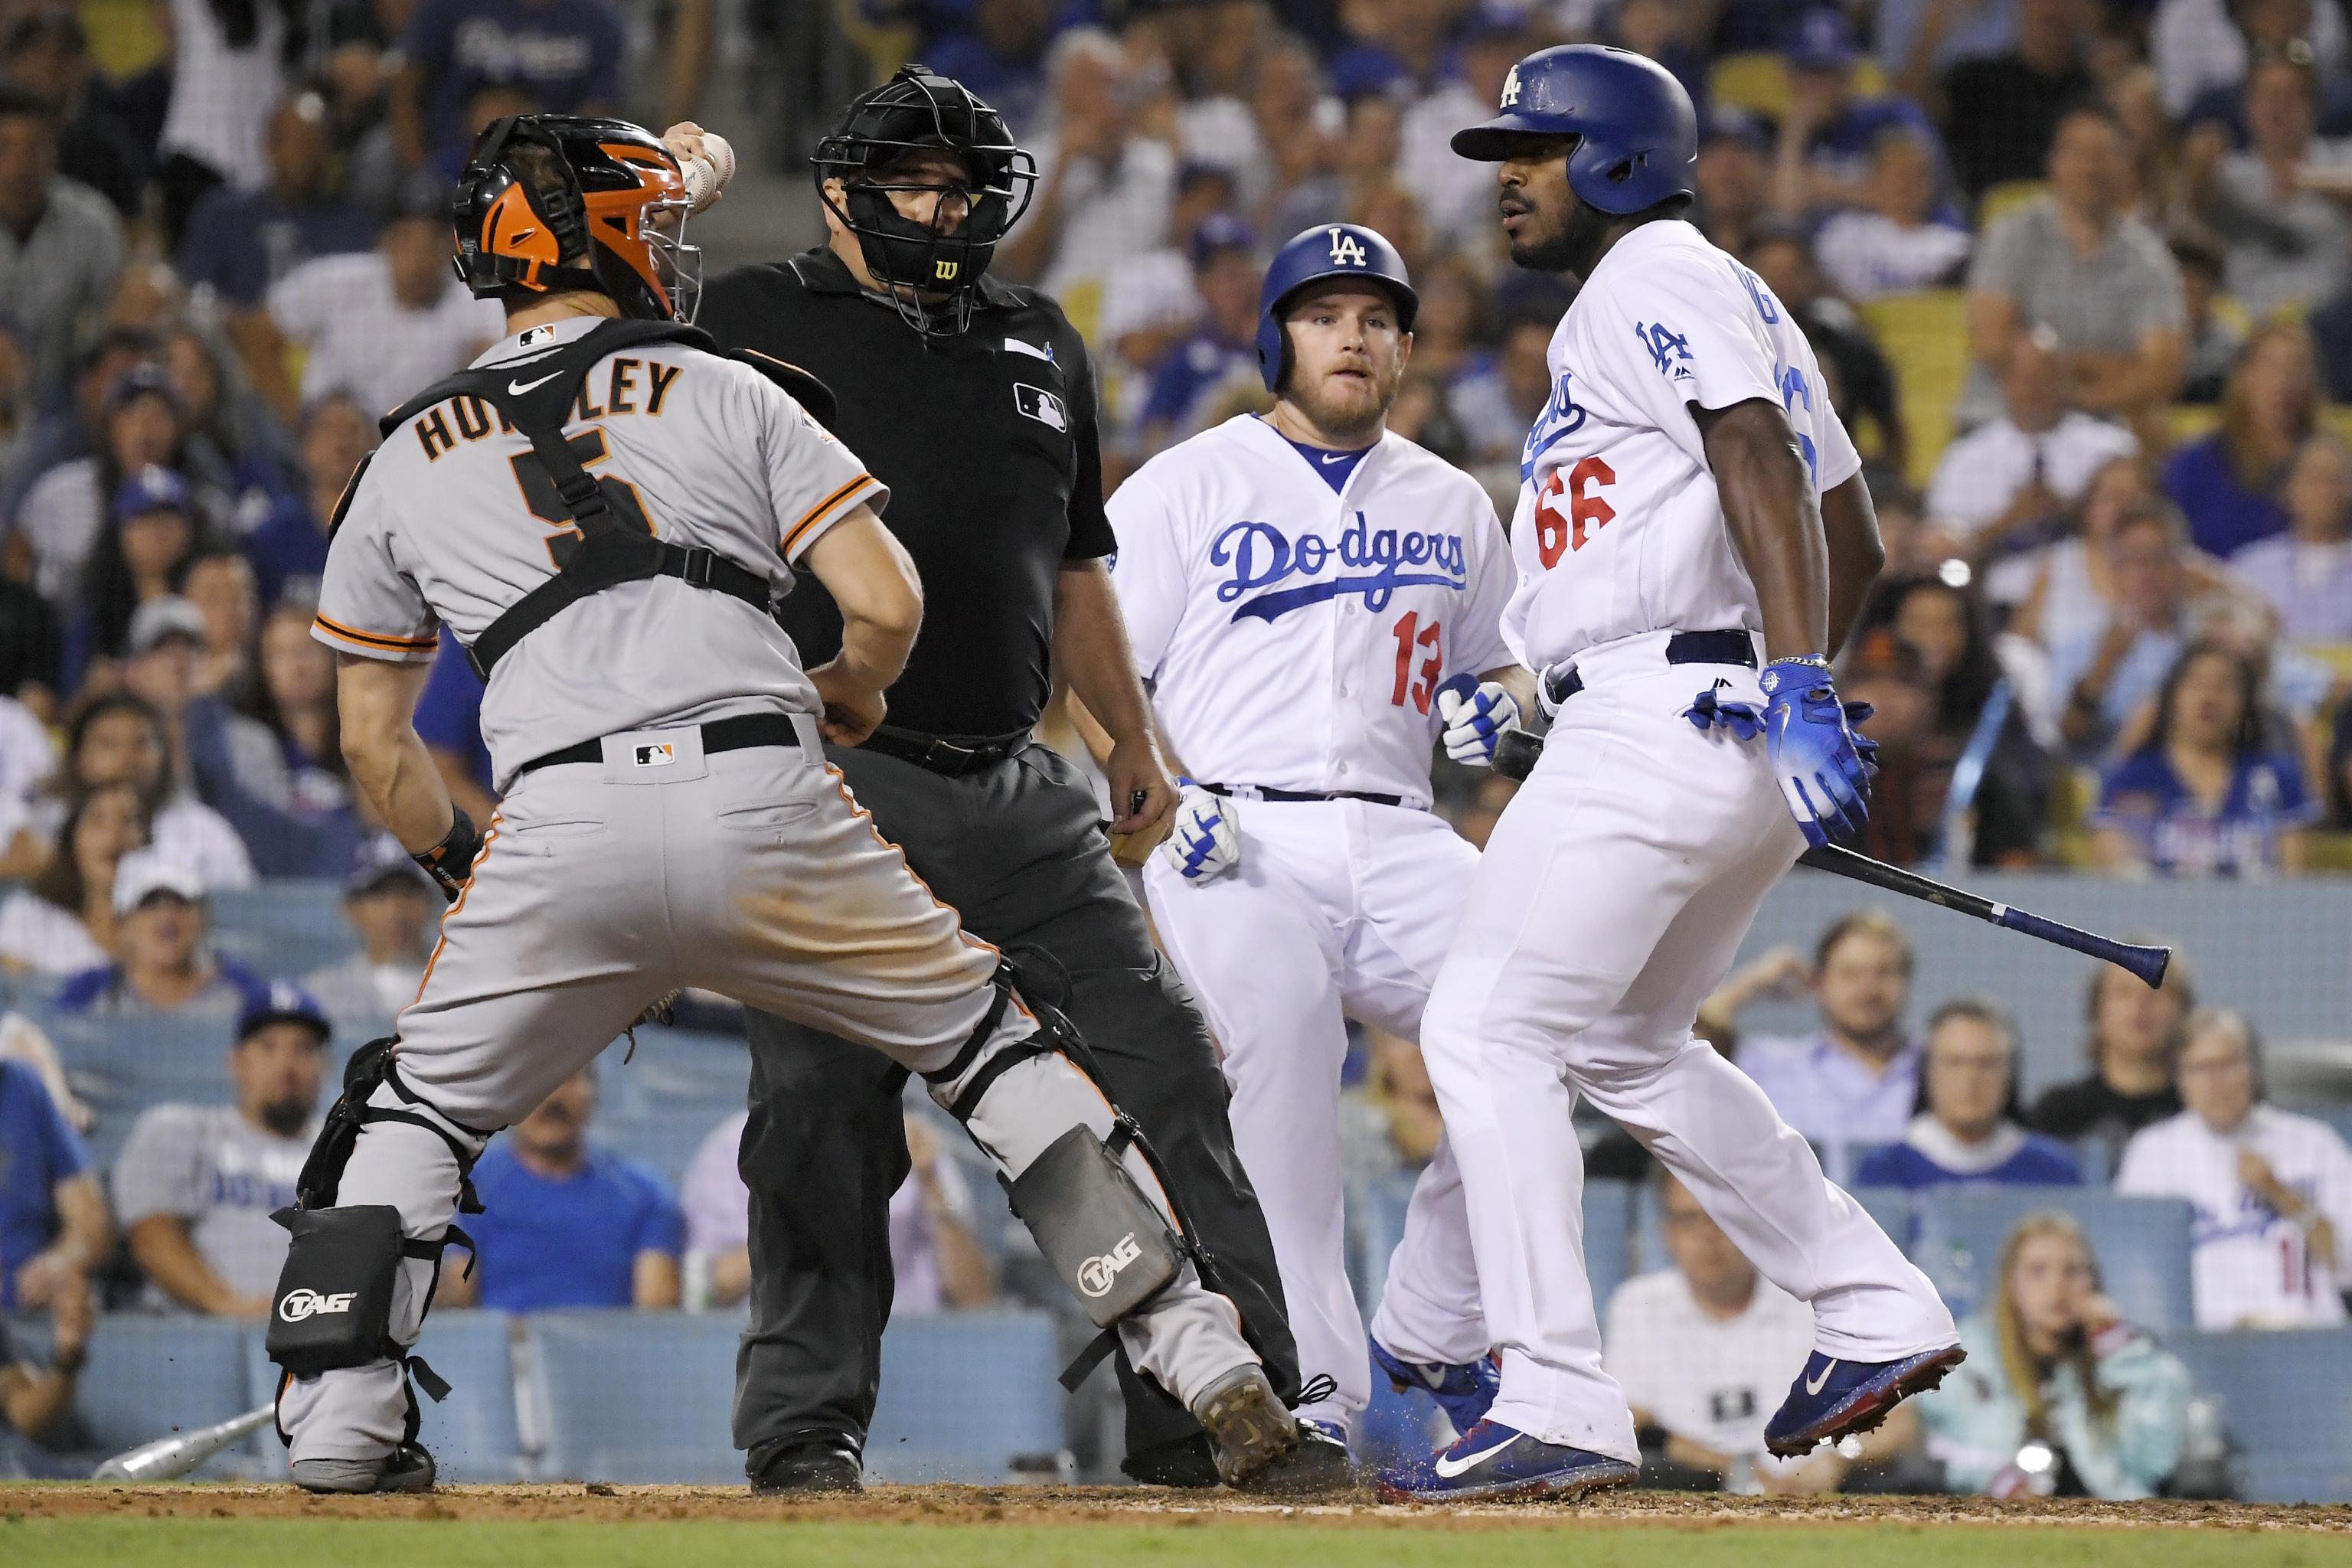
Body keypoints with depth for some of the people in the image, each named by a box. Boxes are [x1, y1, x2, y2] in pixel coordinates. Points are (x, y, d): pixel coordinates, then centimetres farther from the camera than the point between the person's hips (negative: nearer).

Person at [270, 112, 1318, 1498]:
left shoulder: (406, 461, 20)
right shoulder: (730, 393, 15)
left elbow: (374, 740, 23)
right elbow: (888, 605, 6)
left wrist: (472, 874, 38)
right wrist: (849, 694, 27)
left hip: (559, 835, 0)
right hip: (766, 800, 0)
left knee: (417, 1107, 22)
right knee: (999, 1046, 16)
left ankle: (339, 1423, 5)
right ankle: (1207, 1365, 7)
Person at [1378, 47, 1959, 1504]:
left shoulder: (1654, 277, -5)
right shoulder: (1735, 298, 26)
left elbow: (1763, 470, -20)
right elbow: (1855, 539, 27)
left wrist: (1797, 688, -30)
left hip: (1663, 715, -11)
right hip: (1739, 737, 11)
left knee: (1489, 1028, -11)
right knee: (1623, 1046, 22)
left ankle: (1559, 1407, -17)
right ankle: (1878, 1314, 19)